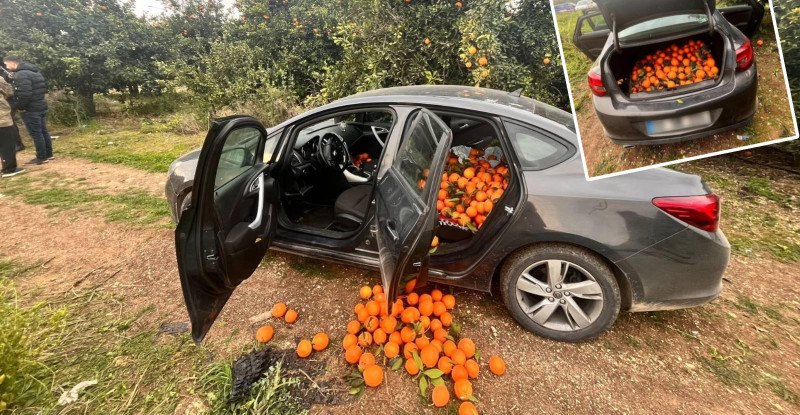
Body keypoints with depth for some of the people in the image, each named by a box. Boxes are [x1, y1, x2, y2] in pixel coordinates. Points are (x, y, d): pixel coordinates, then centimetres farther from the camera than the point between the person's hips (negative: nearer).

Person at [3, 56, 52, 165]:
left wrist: (16, 106, -10)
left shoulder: (21, 75, -17)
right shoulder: (34, 72, 13)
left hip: (30, 109, -10)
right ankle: (48, 154, 19)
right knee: (43, 132, 13)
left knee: (36, 134, -3)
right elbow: (44, 88, 21)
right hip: (41, 107, 10)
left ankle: (41, 157, 3)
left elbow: (24, 94, -24)